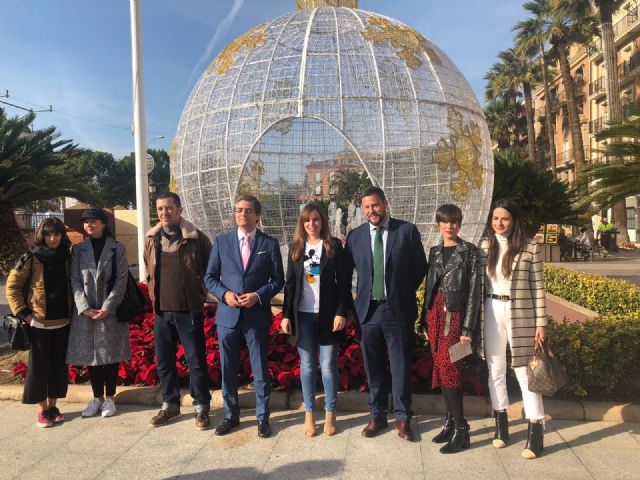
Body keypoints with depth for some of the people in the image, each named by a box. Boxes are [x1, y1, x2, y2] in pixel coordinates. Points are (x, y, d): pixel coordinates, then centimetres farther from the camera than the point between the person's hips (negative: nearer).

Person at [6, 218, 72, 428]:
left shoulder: (66, 258, 5)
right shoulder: (31, 259, -7)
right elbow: (12, 286, -3)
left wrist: (73, 310, 6)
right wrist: (23, 313, -9)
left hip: (63, 322, 4)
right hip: (39, 323, -3)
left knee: (59, 365, 10)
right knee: (39, 365, 3)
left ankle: (52, 405, 24)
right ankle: (42, 410, 15)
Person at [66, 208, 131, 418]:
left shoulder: (118, 249, 1)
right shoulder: (78, 249, 7)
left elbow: (121, 280, -5)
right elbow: (75, 280, 1)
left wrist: (107, 307, -14)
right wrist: (85, 308, -11)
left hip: (111, 311, -2)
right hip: (85, 312, 2)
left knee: (111, 355, 4)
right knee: (91, 354, 8)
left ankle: (109, 398, 17)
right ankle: (97, 398, 21)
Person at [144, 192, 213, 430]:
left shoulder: (197, 238, -7)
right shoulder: (151, 240, 6)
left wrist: (200, 296, 0)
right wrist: (155, 296, 13)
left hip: (189, 311, -4)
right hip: (161, 312, 4)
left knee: (196, 361, 2)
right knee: (164, 362, 13)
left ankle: (201, 407, 18)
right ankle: (170, 405, 29)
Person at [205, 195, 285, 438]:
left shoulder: (269, 243, 1)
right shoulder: (221, 241, 5)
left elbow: (278, 280, 2)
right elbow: (210, 277, 7)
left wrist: (258, 295, -14)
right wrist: (225, 294, -11)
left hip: (257, 315, -2)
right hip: (227, 315, 2)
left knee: (260, 370, 7)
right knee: (228, 370, 12)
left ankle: (263, 417, 23)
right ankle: (231, 415, 30)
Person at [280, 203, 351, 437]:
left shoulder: (334, 246, 0)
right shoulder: (296, 248, 7)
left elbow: (344, 282, -3)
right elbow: (290, 284, 8)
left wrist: (341, 313, -10)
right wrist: (286, 315, 1)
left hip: (327, 314, -2)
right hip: (303, 315, 2)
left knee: (328, 365, 4)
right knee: (307, 365, 8)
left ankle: (330, 413, 18)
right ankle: (309, 413, 19)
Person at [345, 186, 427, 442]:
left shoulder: (407, 231, -3)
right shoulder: (355, 235, 4)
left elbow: (420, 267, 4)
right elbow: (347, 271, 10)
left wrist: (405, 293, 3)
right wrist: (356, 299, 4)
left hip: (398, 310, -2)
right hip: (367, 310, 2)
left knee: (400, 367, 6)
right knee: (373, 368, 12)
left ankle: (403, 418, 20)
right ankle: (377, 415, 26)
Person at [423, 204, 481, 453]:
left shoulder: (469, 251, -4)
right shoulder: (434, 251, 13)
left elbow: (474, 290, -8)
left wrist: (467, 328, -13)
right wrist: (426, 321, 13)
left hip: (455, 313, -6)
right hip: (435, 313, 6)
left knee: (448, 368, -9)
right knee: (441, 368, 9)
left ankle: (460, 431, 2)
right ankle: (451, 421, 22)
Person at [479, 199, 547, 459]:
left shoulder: (530, 247, -6)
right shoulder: (485, 246, 4)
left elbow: (538, 287, -4)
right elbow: (477, 283, 7)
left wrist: (540, 322, -6)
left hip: (520, 314, -3)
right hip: (491, 313, 4)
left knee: (524, 372, 0)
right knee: (495, 370, 12)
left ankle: (535, 431, 10)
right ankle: (501, 423, 26)